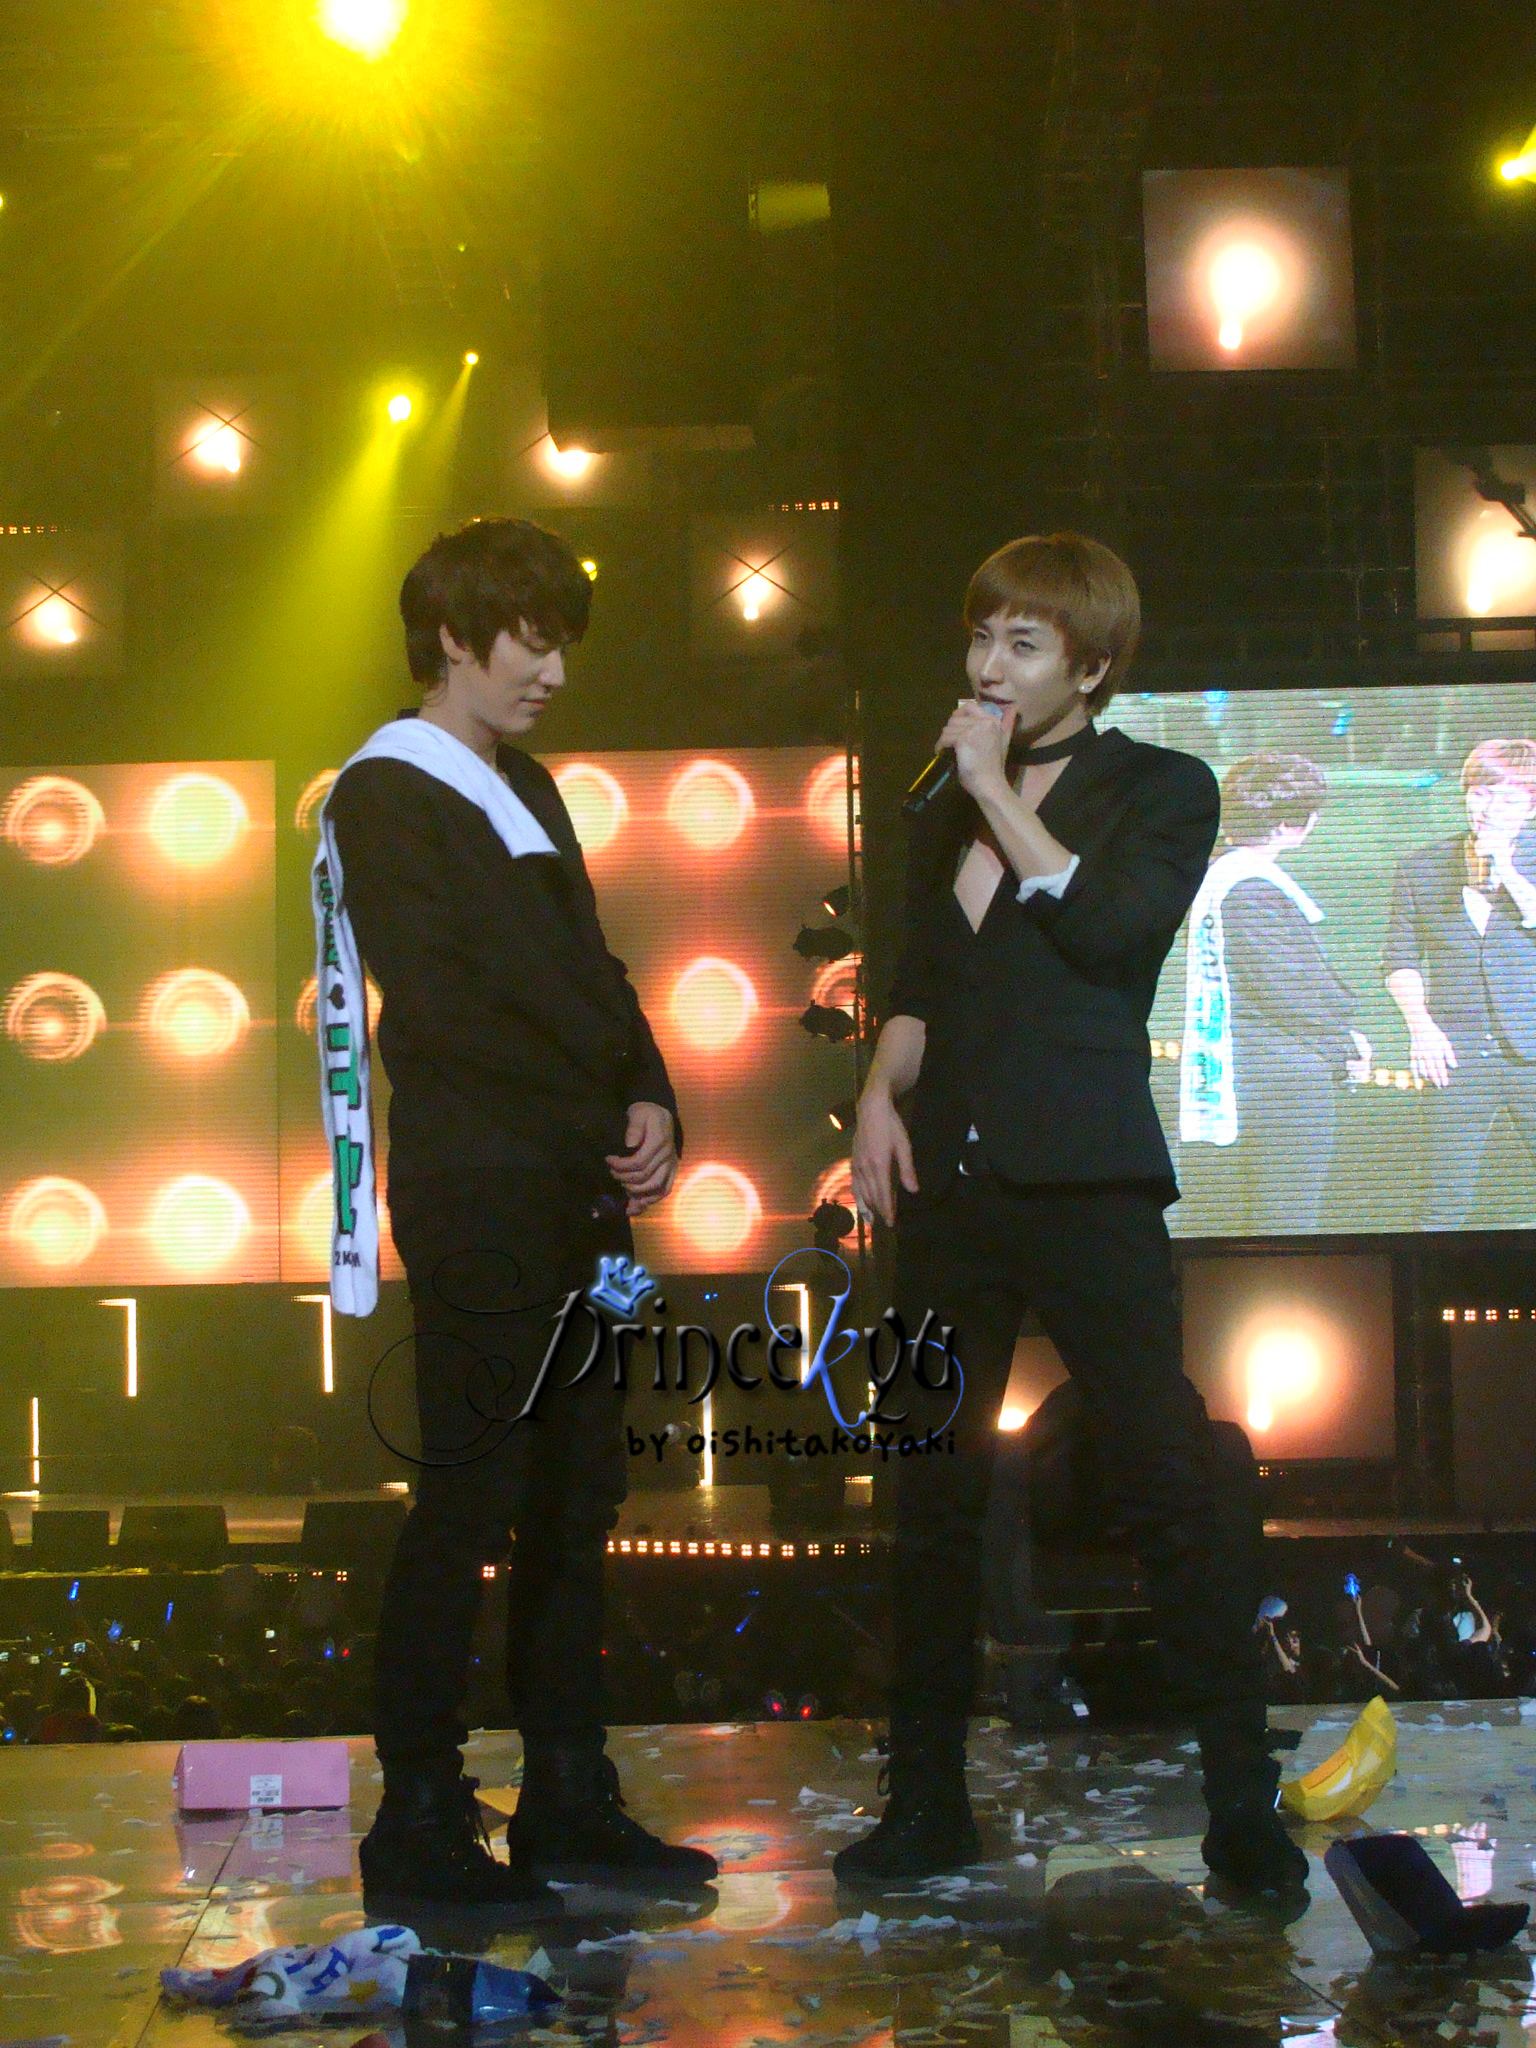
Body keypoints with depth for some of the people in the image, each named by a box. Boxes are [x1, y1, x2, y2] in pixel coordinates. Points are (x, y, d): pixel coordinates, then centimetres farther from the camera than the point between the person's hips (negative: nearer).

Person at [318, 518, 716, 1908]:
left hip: (577, 1203, 8)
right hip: (481, 1204, -8)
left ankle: (567, 1796, 19)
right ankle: (419, 1818, 4)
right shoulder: (386, 797, -7)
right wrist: (604, 1126, -11)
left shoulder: (526, 790, 19)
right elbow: (444, 1013, -15)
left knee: (575, 1498, 10)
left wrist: (648, 1104, 0)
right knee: (469, 1504, -5)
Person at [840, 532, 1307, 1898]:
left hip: (1084, 1182, -5)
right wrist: (882, 1090, 4)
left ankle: (1247, 1807, 2)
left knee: (1167, 1486, -7)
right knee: (934, 1495, 7)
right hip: (949, 1184, 5)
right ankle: (929, 1801, 16)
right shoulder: (949, 809, 17)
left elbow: (1114, 927, -16)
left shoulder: (1163, 790, 2)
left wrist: (1001, 796, -10)